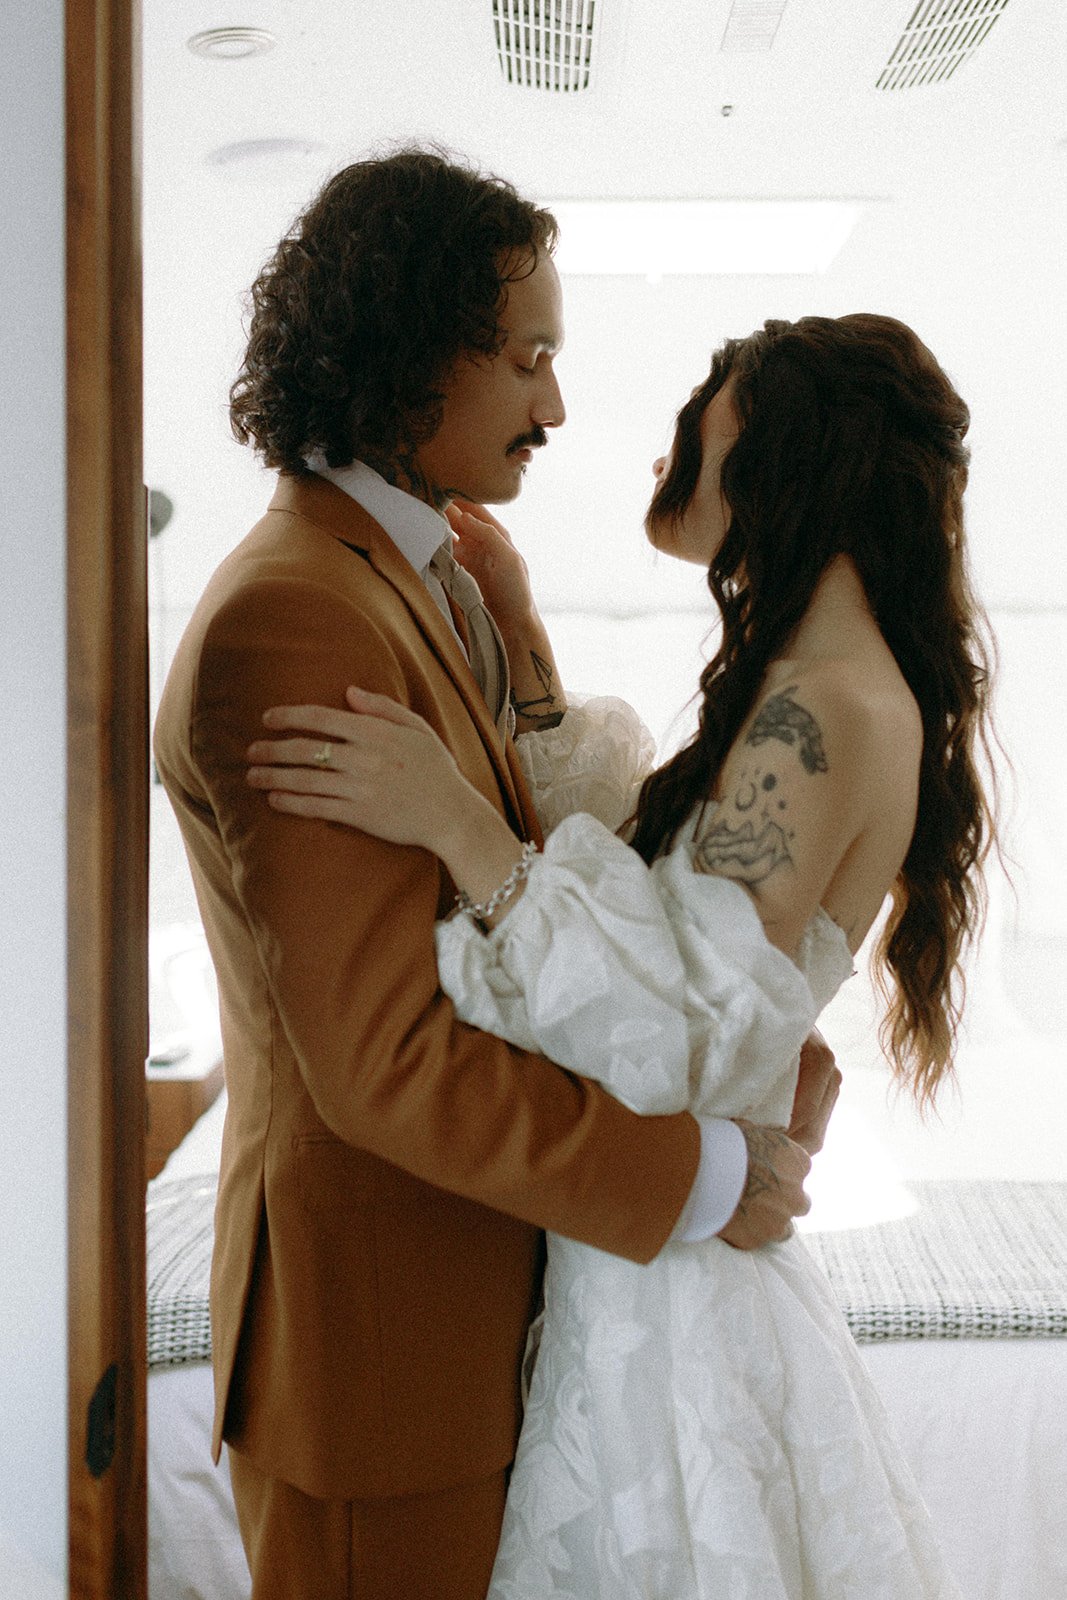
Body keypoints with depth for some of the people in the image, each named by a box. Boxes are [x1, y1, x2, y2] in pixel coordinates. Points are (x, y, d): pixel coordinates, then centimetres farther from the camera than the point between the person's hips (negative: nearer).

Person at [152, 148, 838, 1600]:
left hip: (478, 1262, 9)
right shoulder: (287, 624, -26)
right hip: (376, 1307, -9)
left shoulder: (430, 581, 6)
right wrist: (700, 1174, -20)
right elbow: (385, 1058, -28)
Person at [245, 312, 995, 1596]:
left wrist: (461, 828, -30)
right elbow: (613, 832, 18)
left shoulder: (821, 711, -23)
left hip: (672, 1288, -9)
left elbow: (690, 1043, -28)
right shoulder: (836, 694, 8)